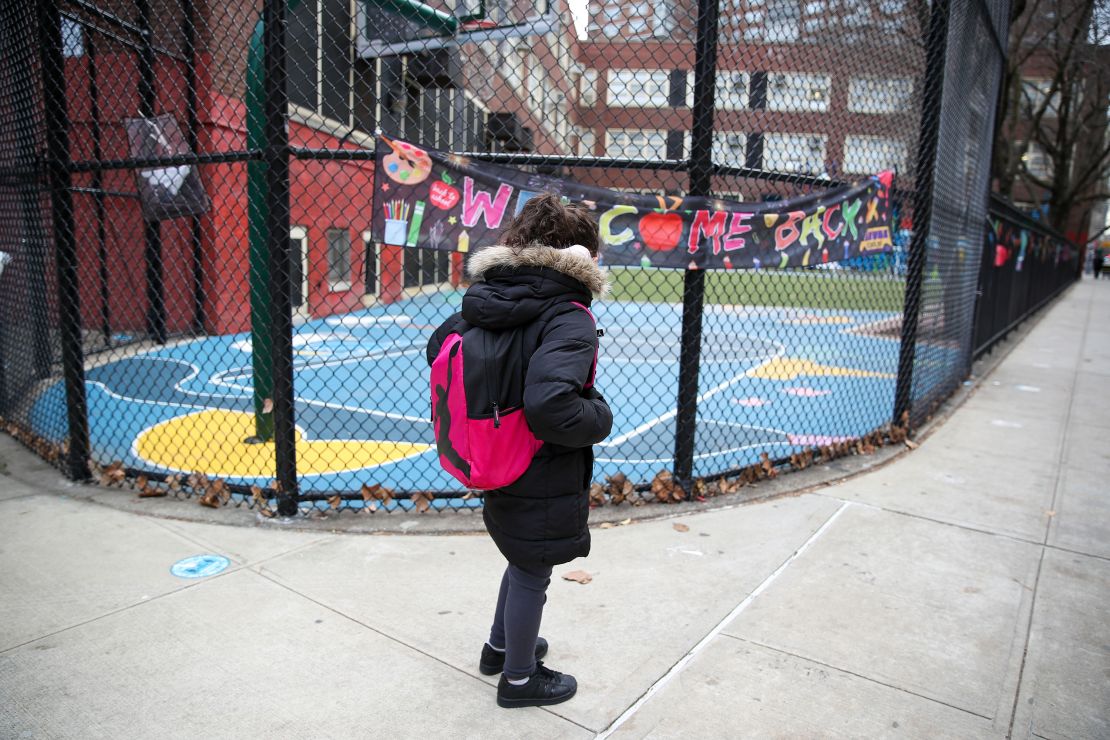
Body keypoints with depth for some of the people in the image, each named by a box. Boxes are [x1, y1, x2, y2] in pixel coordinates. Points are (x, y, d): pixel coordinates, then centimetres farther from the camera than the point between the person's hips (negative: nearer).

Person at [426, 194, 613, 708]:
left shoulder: (487, 300, -2)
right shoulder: (568, 317, -25)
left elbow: (438, 348, 10)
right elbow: (550, 406, -37)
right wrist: (599, 416, -18)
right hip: (544, 480, -8)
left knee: (523, 561, 29)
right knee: (532, 574, 13)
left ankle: (501, 646, 50)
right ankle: (519, 678, 35)